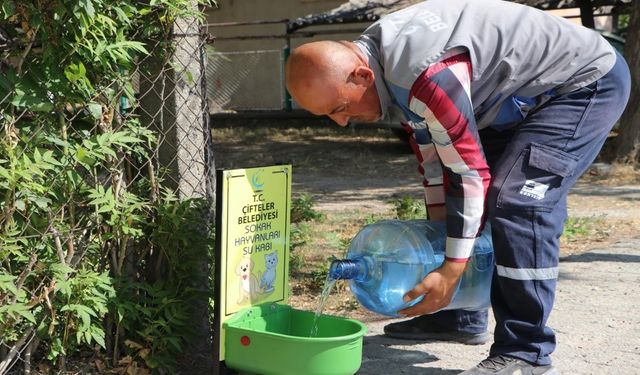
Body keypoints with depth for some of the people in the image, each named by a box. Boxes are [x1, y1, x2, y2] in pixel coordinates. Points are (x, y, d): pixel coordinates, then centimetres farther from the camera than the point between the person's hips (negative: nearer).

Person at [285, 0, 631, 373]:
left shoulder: (425, 75, -36)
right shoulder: (379, 54, -5)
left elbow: (471, 173, -30)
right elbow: (430, 147, 5)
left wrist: (450, 271, -24)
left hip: (587, 81, -10)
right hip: (523, 97, 10)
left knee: (516, 201, -24)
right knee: (455, 200, 10)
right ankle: (459, 315, 23)